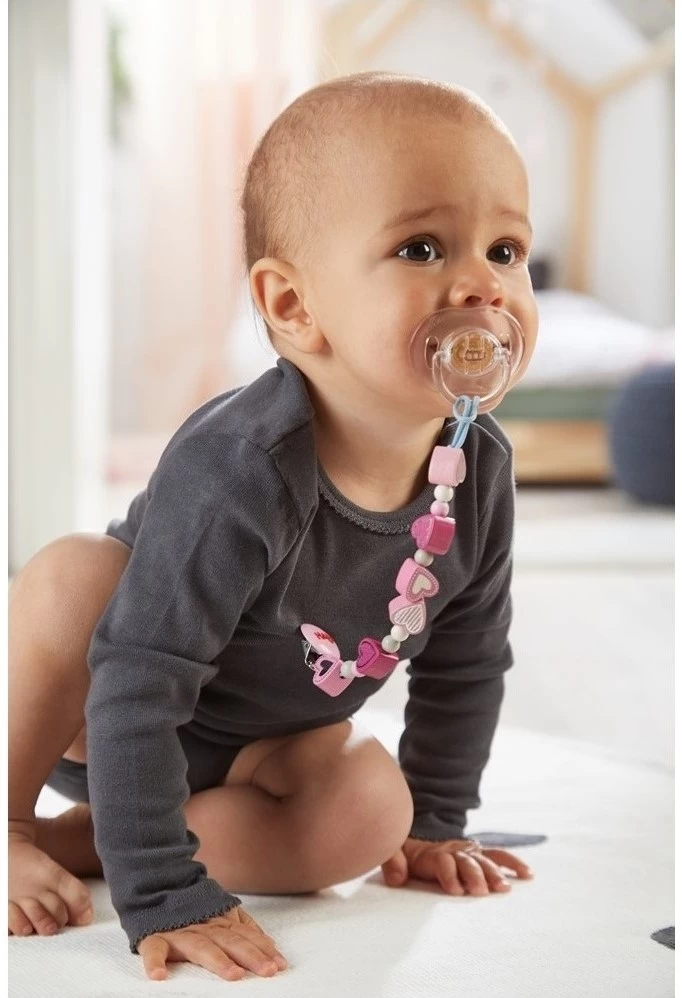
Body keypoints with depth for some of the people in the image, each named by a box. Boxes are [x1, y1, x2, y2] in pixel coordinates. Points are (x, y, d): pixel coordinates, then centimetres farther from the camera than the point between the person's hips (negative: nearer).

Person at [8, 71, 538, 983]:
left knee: (371, 810, -21)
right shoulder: (236, 471, -39)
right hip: (100, 717, -5)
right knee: (75, 577, -34)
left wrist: (430, 825, 3)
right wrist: (163, 897, -37)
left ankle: (74, 838, -10)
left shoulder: (481, 470, -20)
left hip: (262, 742, 6)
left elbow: (466, 664, -2)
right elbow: (137, 688, -37)